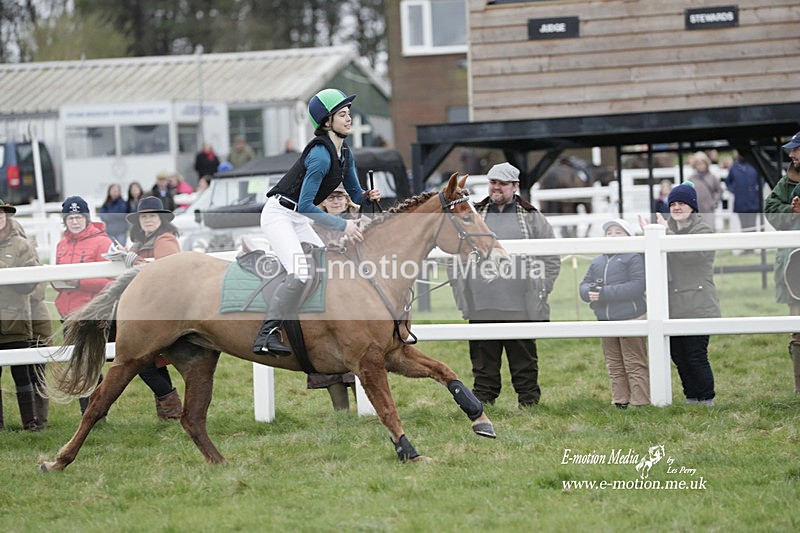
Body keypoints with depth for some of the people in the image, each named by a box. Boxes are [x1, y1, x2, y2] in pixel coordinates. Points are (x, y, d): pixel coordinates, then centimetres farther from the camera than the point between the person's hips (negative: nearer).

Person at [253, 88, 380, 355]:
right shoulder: (321, 155, -23)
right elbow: (305, 205, -25)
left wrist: (368, 195, -7)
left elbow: (355, 194, 16)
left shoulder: (345, 153, 6)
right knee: (301, 274, -26)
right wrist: (342, 225, -26)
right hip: (278, 215, -10)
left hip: (299, 221, 10)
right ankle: (267, 334, -27)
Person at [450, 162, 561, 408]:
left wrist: (540, 290, 0)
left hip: (521, 307, -2)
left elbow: (551, 258, 9)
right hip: (480, 305, 2)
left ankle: (529, 403, 11)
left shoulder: (532, 218, 7)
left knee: (524, 358, 4)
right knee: (483, 359, 5)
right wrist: (461, 290, 6)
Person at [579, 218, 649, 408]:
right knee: (614, 366, 10)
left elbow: (637, 286, -18)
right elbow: (584, 285, 13)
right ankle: (620, 402, 15)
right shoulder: (597, 262, 16)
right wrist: (589, 292, -13)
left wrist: (605, 293, -21)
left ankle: (640, 402, -2)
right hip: (606, 320, 7)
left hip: (630, 318, -7)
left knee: (634, 364, -4)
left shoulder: (634, 258, -6)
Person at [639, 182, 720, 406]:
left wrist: (666, 233, -15)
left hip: (697, 307, -7)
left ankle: (707, 400, 1)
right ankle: (691, 398, 18)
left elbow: (690, 255, -20)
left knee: (696, 356, -8)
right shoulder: (669, 227, 17)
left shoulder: (703, 229, -4)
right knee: (678, 356, 8)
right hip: (672, 308, 7)